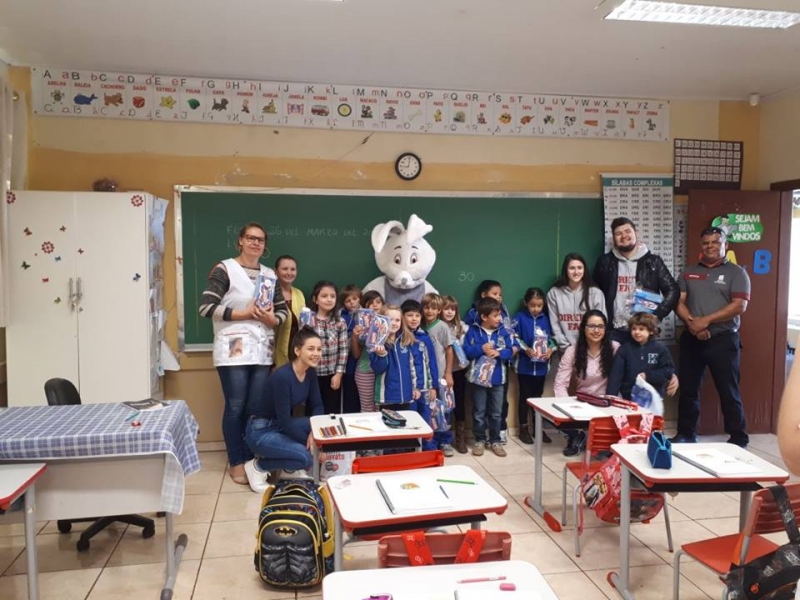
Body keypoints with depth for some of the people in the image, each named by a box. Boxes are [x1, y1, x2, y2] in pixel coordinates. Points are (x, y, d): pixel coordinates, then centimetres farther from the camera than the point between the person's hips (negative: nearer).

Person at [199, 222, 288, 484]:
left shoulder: (269, 274, 12)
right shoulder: (224, 269, -5)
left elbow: (283, 310, 16)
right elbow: (206, 307, -12)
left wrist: (272, 319, -6)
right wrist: (244, 314, -16)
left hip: (262, 351, 5)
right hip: (233, 350, -5)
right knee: (235, 407, 2)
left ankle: (250, 458, 24)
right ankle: (237, 462, 16)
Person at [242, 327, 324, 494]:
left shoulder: (311, 372, -5)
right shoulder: (282, 376, -29)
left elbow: (316, 406, 2)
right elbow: (284, 420, -25)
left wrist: (314, 432, -16)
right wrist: (311, 442, -18)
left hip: (280, 425, 8)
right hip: (260, 430, -8)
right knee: (306, 457, -24)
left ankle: (285, 464, 8)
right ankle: (258, 466, 0)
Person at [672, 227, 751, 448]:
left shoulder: (736, 273, 1)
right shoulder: (689, 272, 12)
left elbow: (739, 306, -11)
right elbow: (679, 302, 5)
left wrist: (705, 321, -17)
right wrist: (691, 322, -14)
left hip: (723, 339, -4)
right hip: (691, 339, 4)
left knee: (728, 391, 0)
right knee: (687, 389, 9)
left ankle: (738, 438, 10)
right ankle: (686, 433, 21)